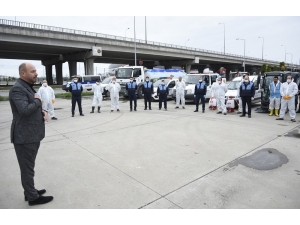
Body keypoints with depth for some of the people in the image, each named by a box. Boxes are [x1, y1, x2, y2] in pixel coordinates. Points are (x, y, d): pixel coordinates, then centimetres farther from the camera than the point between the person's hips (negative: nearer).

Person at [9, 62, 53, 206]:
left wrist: (42, 111, 2)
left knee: (29, 166, 19)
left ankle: (30, 192, 33)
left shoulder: (28, 87, 15)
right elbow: (25, 110, -30)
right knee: (27, 168, 3)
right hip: (25, 136, -10)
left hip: (32, 134, 10)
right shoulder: (17, 89, -18)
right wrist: (37, 100, -14)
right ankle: (33, 197, 16)